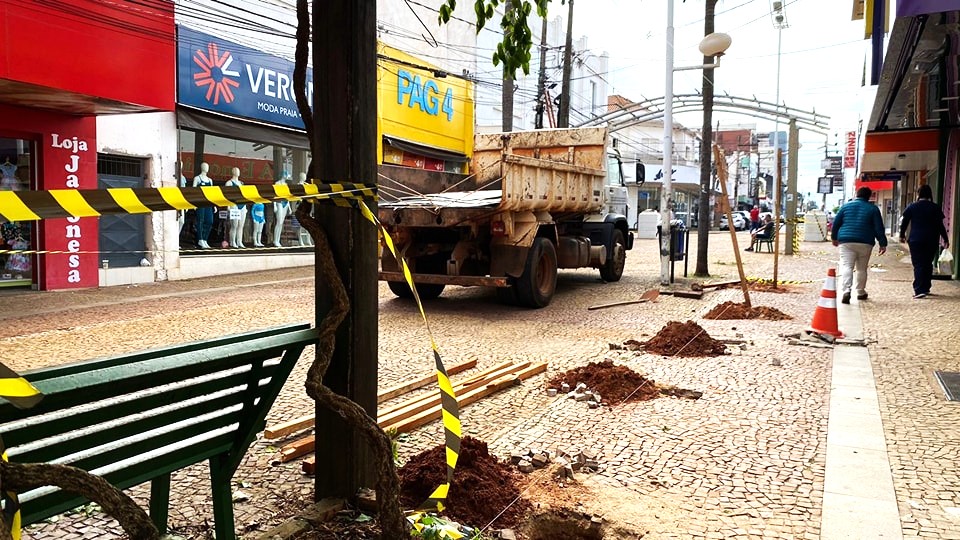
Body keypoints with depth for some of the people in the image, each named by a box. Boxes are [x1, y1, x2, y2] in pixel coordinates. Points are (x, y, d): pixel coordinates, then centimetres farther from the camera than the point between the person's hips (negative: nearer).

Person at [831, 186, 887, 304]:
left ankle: (846, 290, -28)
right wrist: (883, 244, 4)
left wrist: (834, 237, 21)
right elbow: (879, 228, 1)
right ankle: (860, 292, 24)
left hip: (846, 242, 0)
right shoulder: (873, 208, 5)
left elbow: (836, 223, 9)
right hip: (865, 243, 1)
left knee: (846, 266, -8)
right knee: (862, 268, 14)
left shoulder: (846, 206, 7)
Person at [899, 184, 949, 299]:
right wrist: (945, 239, 8)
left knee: (918, 265, -4)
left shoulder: (912, 207, -1)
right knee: (928, 264, 15)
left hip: (916, 240, -2)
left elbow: (904, 222, 3)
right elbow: (940, 225, 1)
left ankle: (919, 290, -14)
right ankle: (926, 288, 21)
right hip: (932, 241, 2)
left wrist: (902, 235, 18)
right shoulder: (936, 208, 1)